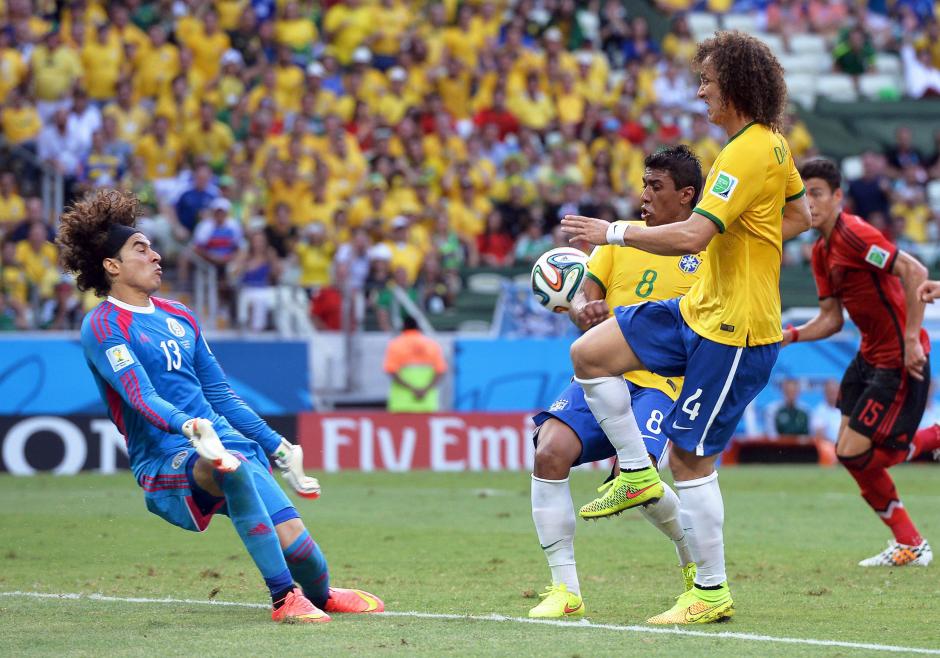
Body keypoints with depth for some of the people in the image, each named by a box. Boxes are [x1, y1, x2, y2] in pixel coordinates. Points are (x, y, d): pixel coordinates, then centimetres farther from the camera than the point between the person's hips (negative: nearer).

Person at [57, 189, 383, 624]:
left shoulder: (178, 316, 19)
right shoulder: (103, 327, -5)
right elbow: (141, 398, -19)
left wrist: (277, 448, 23)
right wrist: (189, 428, -38)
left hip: (228, 442, 6)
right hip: (166, 460, -6)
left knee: (294, 542, -13)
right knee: (233, 468, -39)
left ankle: (322, 595, 22)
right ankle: (283, 598, -30)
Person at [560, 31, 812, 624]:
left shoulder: (749, 152, -22)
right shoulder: (773, 143, 8)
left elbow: (693, 235, -29)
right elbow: (800, 217, 22)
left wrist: (615, 232, -22)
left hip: (734, 329, -10)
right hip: (700, 309, 10)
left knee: (690, 456, -4)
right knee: (589, 353, 6)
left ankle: (712, 593, 5)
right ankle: (638, 473, 13)